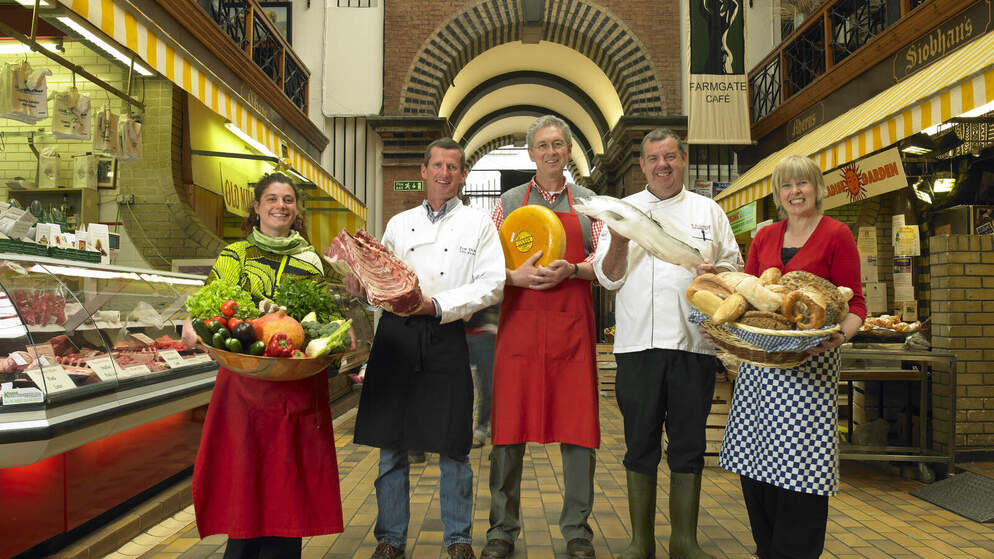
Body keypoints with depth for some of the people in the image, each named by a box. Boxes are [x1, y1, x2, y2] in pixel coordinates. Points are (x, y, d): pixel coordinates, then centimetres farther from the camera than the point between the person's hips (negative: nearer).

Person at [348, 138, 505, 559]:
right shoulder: (398, 223, 17)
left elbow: (492, 284, -4)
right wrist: (360, 284, -4)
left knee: (453, 447, 3)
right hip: (396, 334, 3)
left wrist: (437, 304, -14)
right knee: (391, 445, 6)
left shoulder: (478, 224, 8)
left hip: (446, 339, -2)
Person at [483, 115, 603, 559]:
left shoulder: (588, 202, 12)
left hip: (572, 326, 0)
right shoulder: (510, 202, 11)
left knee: (577, 425, 2)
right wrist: (515, 276, -12)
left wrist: (569, 269, -12)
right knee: (509, 427, 2)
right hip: (519, 323, 0)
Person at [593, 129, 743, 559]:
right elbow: (608, 278, 6)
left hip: (694, 342, 1)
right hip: (638, 342, -1)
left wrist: (716, 273, -8)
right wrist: (619, 239, -12)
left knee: (688, 446, 7)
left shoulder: (709, 211, 14)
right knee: (640, 444, 5)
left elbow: (733, 265, 14)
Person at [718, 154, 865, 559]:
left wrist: (839, 335, -21)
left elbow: (855, 305, -2)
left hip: (810, 360, -4)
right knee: (754, 457, 7)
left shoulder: (836, 235, 0)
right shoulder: (764, 237, 14)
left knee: (799, 463, -6)